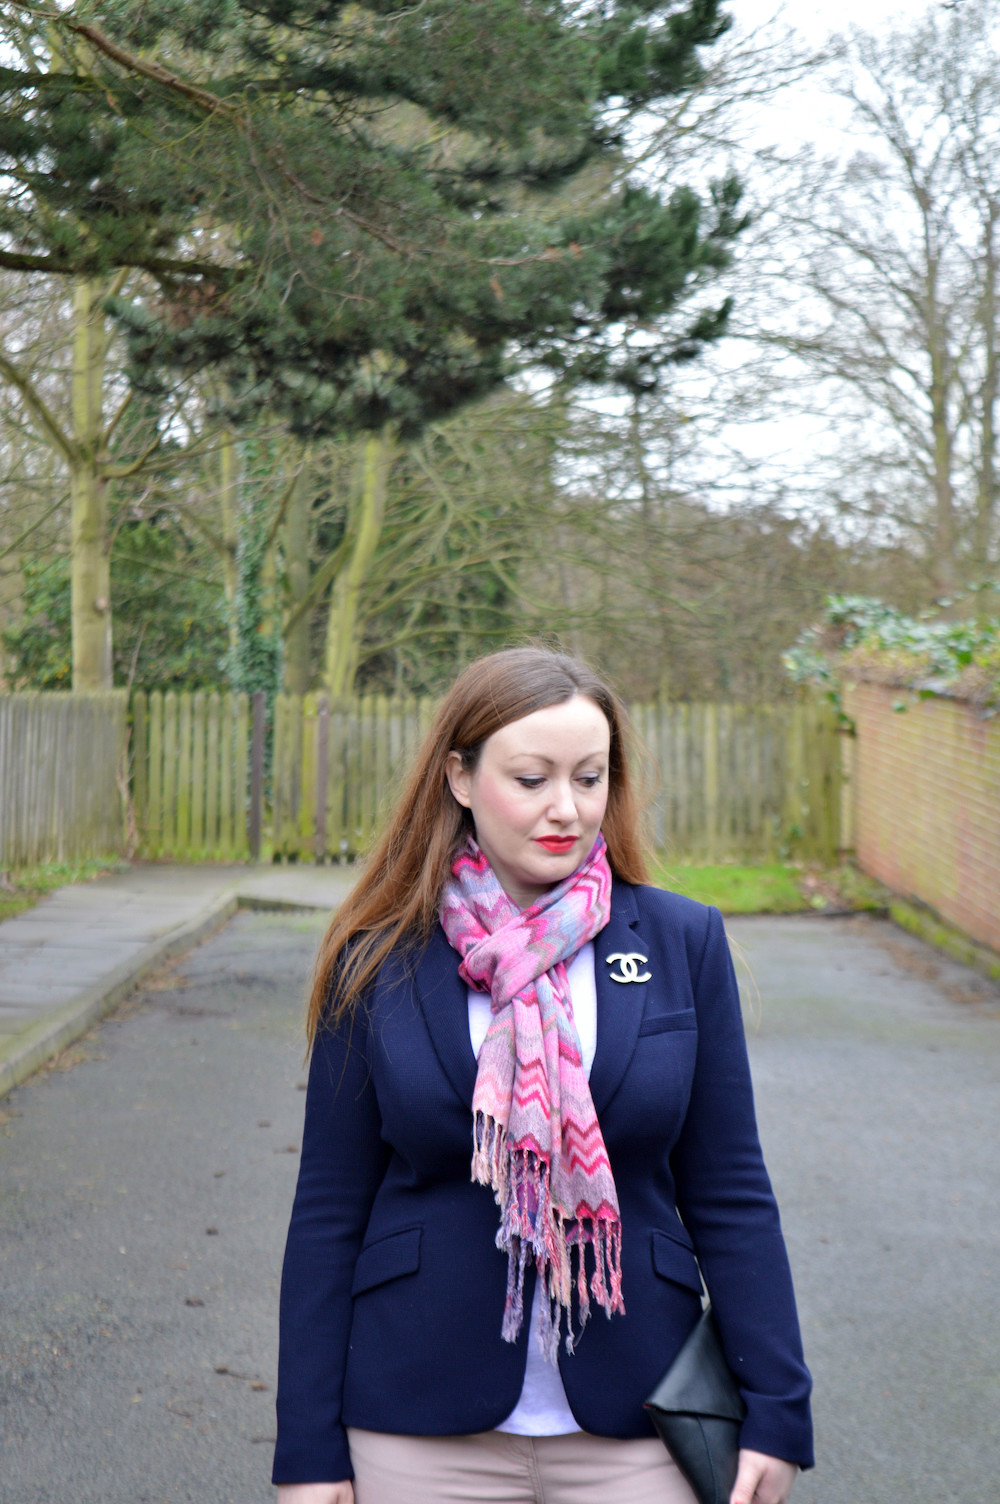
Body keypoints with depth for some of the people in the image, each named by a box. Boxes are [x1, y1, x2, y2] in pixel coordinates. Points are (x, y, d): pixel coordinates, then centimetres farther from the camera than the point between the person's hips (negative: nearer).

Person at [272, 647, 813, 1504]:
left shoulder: (682, 943, -1)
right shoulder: (380, 964, -3)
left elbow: (729, 1195, 1)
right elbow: (330, 1214, 0)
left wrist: (776, 1410, -2)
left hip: (636, 1429, 1)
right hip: (424, 1432, 0)